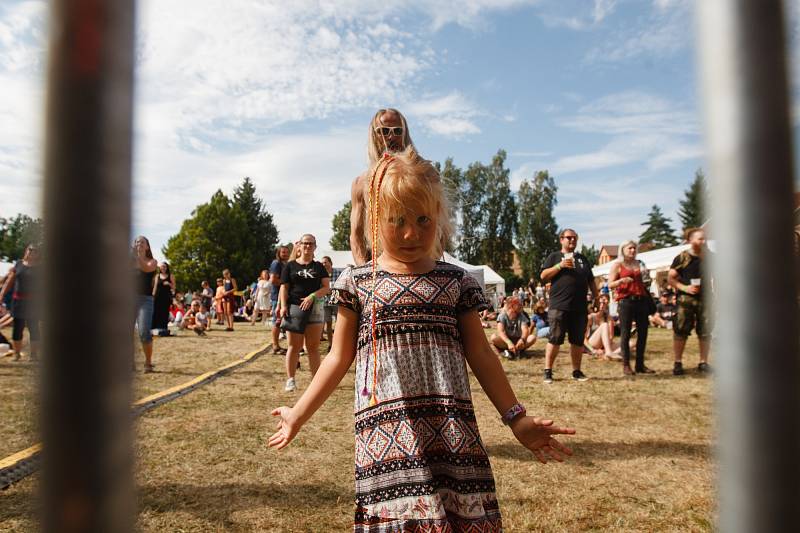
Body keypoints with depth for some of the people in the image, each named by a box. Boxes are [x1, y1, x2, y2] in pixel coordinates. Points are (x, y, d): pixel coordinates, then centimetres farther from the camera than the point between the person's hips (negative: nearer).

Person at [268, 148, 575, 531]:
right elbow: (340, 358, 11)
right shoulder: (357, 282, 5)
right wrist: (299, 414, 10)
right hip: (387, 428, -1)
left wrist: (517, 418, 10)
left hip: (452, 427, 2)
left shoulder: (456, 281, 8)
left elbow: (480, 355, 11)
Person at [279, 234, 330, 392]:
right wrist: (283, 306, -10)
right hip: (294, 308, -1)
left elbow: (327, 287, 4)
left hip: (314, 309, 1)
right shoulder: (290, 265, 9)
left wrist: (312, 296, -12)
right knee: (294, 346, -1)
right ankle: (290, 379, 6)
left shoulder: (319, 266, 12)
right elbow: (284, 288, 4)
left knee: (313, 347, 2)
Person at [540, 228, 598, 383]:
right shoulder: (554, 256, 8)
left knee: (578, 341, 8)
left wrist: (596, 298, 12)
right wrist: (560, 266, -13)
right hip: (559, 306, -4)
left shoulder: (582, 259, 20)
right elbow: (543, 276, -2)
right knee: (555, 339, -6)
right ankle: (548, 371, 0)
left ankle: (576, 371, 18)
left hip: (580, 307, 4)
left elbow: (591, 281, 21)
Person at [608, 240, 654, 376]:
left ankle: (640, 364, 11)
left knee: (643, 332, 3)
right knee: (625, 333, -4)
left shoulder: (639, 264, 18)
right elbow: (610, 284, -3)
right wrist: (621, 280, -21)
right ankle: (626, 365, 0)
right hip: (625, 301, -5)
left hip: (641, 300, 5)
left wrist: (647, 281, 6)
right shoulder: (617, 265, 4)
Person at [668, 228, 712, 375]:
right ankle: (678, 363, 5)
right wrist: (684, 287, -16)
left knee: (705, 332, 7)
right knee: (680, 331, -4)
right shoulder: (682, 258, -2)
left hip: (705, 298, 4)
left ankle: (703, 363, 18)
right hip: (685, 299, -4)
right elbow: (670, 278, -1)